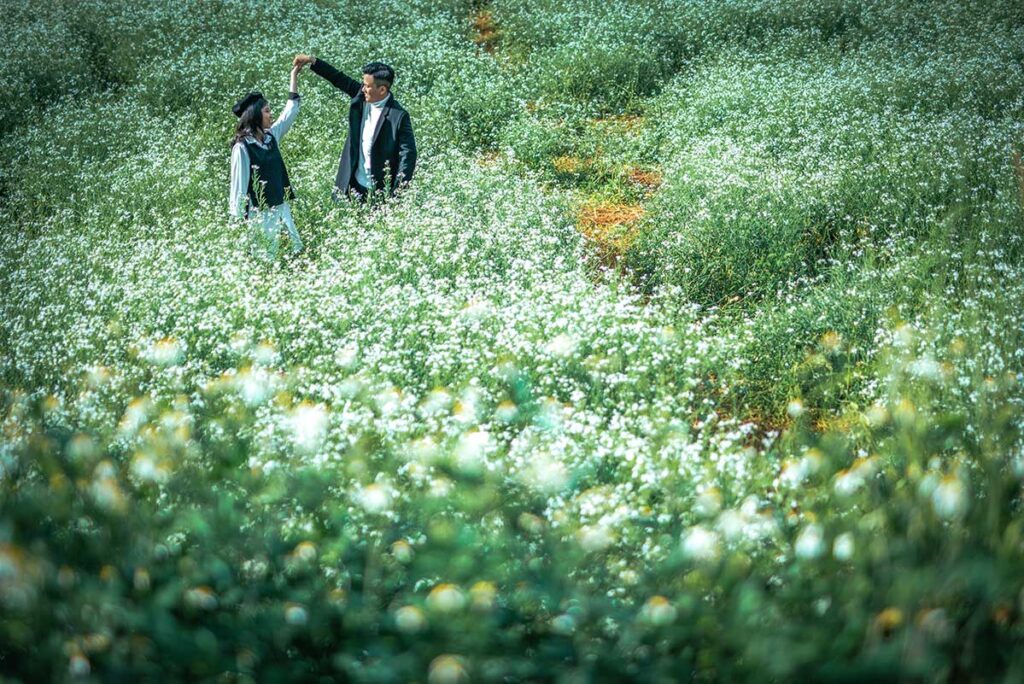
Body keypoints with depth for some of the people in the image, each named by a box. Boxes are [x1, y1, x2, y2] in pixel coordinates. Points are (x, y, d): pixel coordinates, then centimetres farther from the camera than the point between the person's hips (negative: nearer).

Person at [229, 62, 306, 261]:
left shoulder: (271, 136, 6)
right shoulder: (242, 147, -14)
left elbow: (290, 111, 13)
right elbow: (239, 184, -12)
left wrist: (294, 76, 14)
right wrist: (240, 218, -12)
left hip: (281, 207, 7)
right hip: (259, 212, -7)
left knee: (296, 251, 6)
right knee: (265, 258, -2)